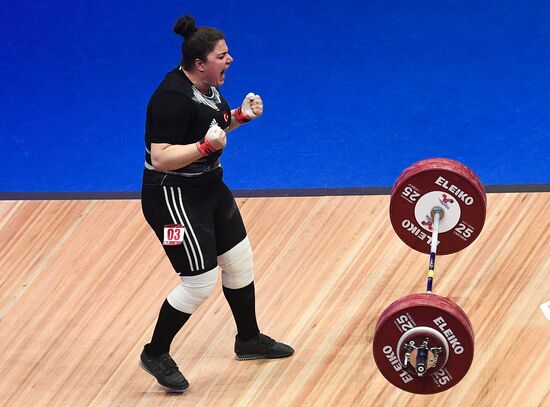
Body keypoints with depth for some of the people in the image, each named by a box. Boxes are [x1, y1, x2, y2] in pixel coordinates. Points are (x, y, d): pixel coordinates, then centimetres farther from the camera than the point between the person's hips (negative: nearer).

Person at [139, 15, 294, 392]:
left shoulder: (208, 84, 1)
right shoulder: (172, 98, -27)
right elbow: (161, 158, -29)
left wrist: (241, 115, 1)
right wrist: (206, 146, -38)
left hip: (210, 188, 10)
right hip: (173, 196, -10)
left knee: (239, 261, 19)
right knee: (199, 283, -4)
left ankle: (249, 340, 40)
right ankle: (155, 354, 16)